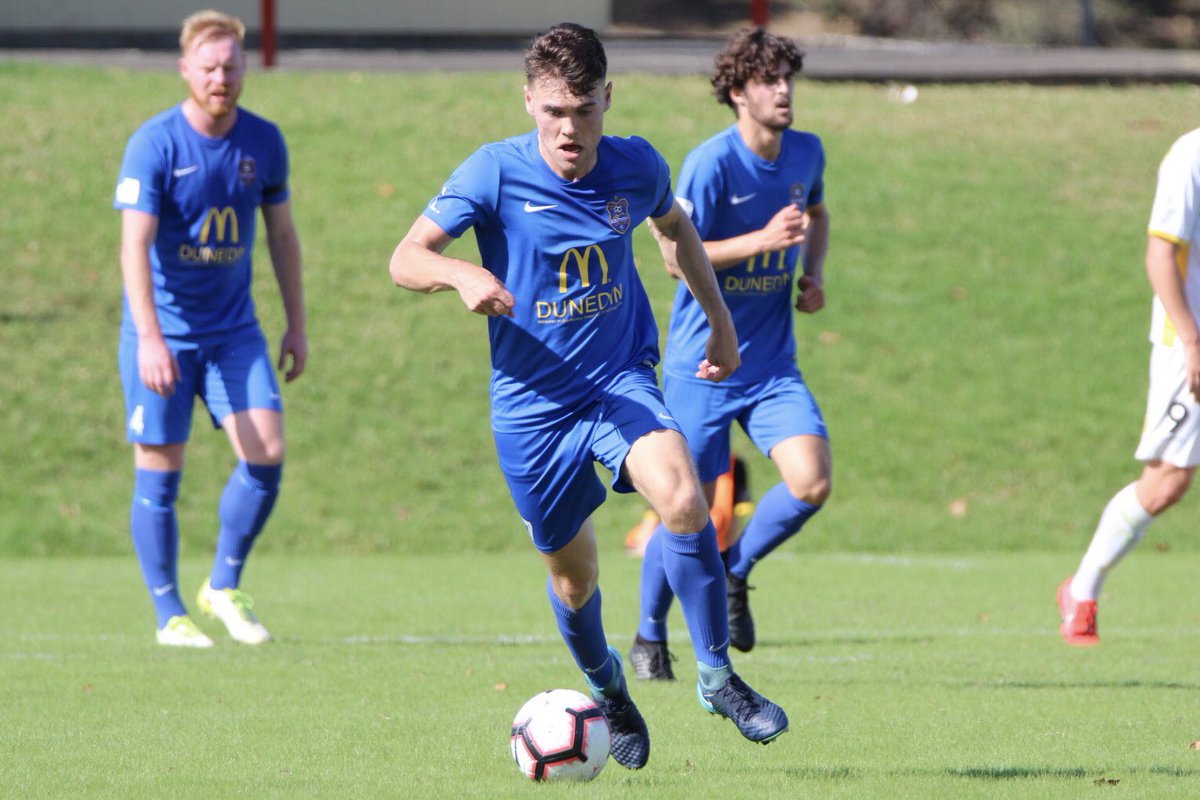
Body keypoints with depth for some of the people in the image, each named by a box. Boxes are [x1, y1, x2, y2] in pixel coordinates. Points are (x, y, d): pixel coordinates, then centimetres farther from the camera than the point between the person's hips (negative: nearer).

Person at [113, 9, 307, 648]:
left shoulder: (263, 142, 0)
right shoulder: (154, 145, -14)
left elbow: (281, 234, 13)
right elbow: (134, 244, -20)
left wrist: (297, 324, 12)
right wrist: (149, 339, -30)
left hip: (234, 327, 4)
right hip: (163, 332, -4)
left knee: (266, 456, -9)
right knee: (160, 474, 0)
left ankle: (223, 587, 10)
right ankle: (169, 614, 12)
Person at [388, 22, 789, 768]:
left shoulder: (638, 168, -5)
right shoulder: (496, 172, -14)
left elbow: (675, 225, 19)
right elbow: (406, 258, -16)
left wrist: (720, 319, 18)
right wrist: (463, 274, -37)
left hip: (620, 379, 1)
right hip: (530, 401, -1)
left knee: (683, 497, -28)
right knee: (573, 574, 10)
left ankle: (719, 677, -13)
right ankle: (609, 693, 42)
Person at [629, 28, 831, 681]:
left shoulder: (806, 154, 3)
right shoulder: (710, 163, -16)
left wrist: (813, 275, 6)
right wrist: (764, 240, -25)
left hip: (773, 364, 5)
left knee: (811, 483, -16)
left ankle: (736, 572, 12)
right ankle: (649, 637, 24)